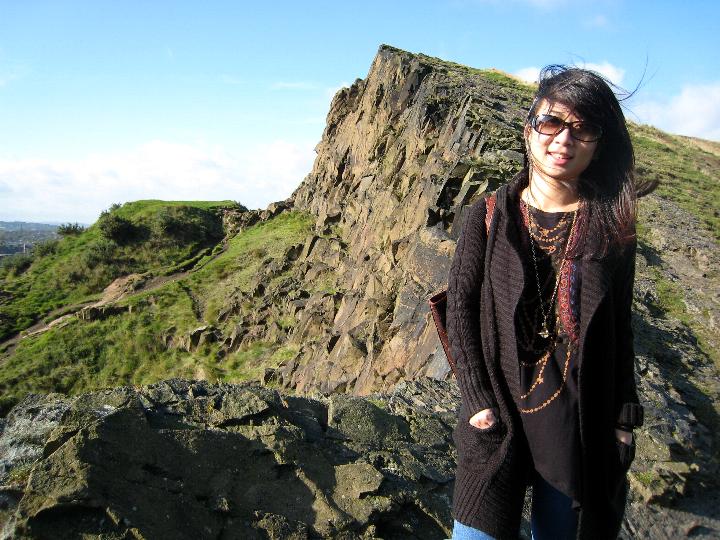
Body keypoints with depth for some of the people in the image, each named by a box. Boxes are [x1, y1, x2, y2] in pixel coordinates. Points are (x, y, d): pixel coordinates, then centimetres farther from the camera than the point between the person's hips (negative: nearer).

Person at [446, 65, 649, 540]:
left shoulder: (613, 227, 1)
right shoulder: (488, 218, -2)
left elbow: (619, 331, 5)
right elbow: (461, 309, -3)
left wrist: (624, 423, 3)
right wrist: (478, 402, -9)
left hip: (581, 424, 1)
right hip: (498, 413, -1)